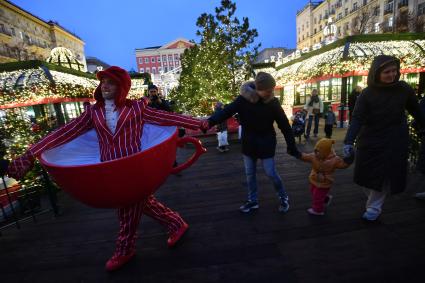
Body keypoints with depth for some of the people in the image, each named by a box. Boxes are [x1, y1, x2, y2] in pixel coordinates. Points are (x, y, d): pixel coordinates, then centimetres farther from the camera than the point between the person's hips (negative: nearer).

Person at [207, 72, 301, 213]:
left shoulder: (273, 102, -13)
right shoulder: (244, 98, -13)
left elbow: (284, 125, -9)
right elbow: (227, 111, -19)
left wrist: (292, 147, -9)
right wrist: (210, 121, -37)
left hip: (266, 144, -2)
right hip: (249, 143, 2)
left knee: (271, 173, 4)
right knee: (250, 174, 12)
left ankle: (283, 197, 31)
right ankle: (253, 201, 32)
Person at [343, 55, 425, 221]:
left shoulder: (404, 89, -5)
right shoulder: (367, 94, -9)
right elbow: (357, 119, -17)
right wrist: (349, 141, -28)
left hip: (393, 142, 0)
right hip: (369, 141, 0)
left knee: (384, 176, 2)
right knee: (366, 175, 9)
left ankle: (374, 207, 17)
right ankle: (374, 200, 34)